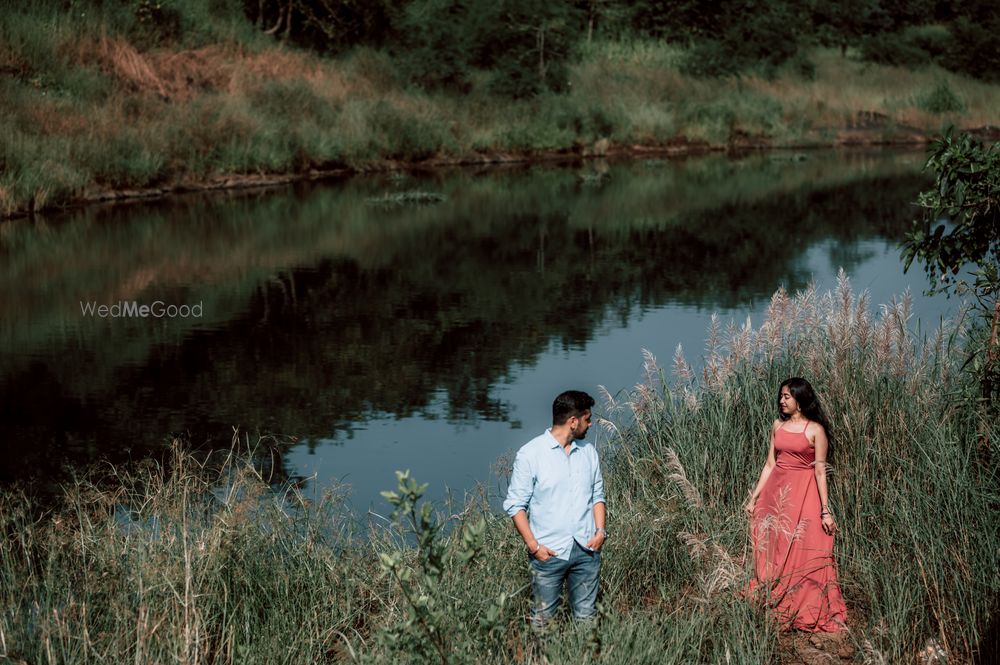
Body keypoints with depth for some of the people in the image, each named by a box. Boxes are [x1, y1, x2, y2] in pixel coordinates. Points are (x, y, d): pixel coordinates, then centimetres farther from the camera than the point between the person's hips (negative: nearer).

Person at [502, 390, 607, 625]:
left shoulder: (589, 451, 10)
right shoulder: (530, 454, -7)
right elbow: (515, 505, -6)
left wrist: (600, 530, 1)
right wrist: (533, 546, -12)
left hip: (587, 551, 4)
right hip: (549, 552, -4)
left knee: (587, 618, 8)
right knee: (543, 619, 2)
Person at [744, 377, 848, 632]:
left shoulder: (815, 430, -6)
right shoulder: (778, 426, 9)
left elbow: (820, 471, -8)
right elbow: (769, 464, 12)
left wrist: (825, 511, -10)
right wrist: (754, 498, 9)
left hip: (804, 496, -5)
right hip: (775, 493, 5)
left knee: (803, 555, -3)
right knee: (772, 554, 9)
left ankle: (806, 615, 8)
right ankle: (774, 610, 20)